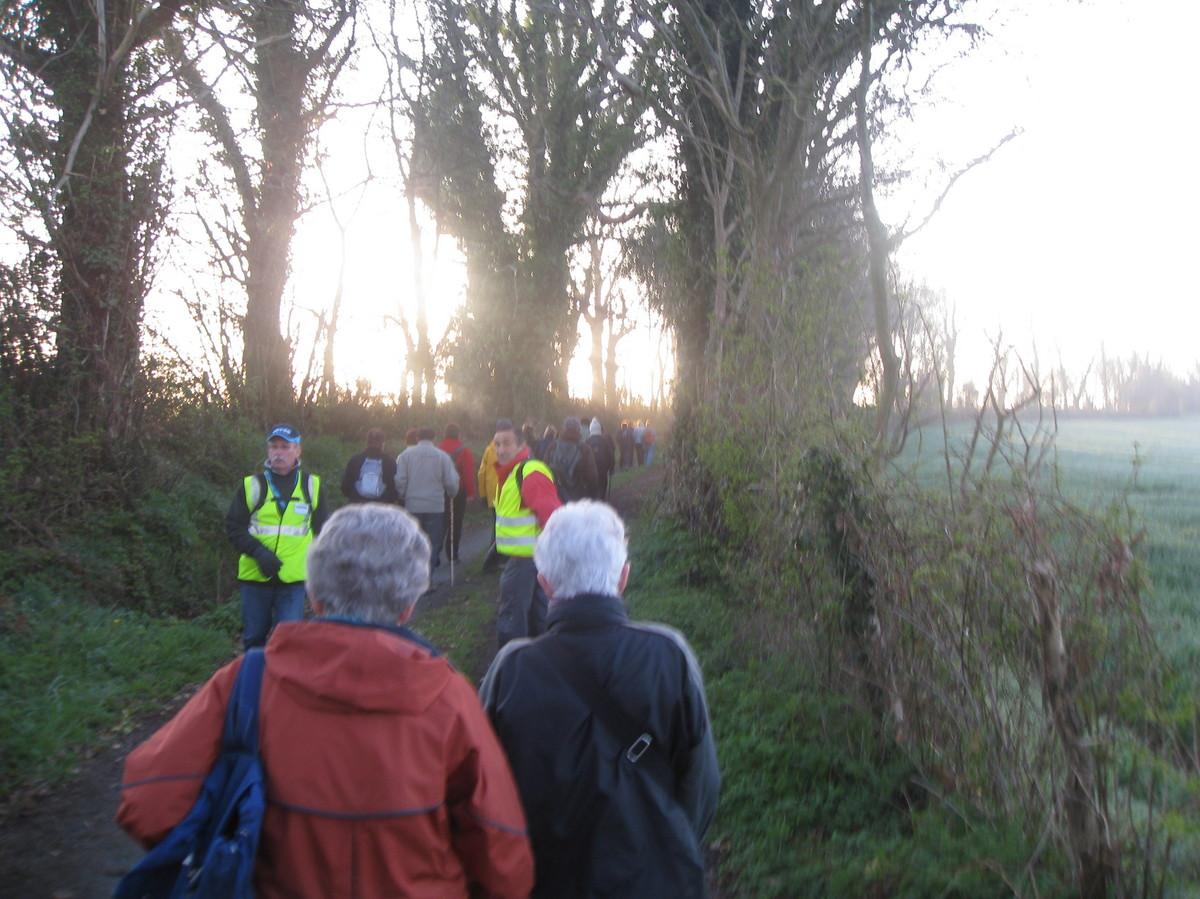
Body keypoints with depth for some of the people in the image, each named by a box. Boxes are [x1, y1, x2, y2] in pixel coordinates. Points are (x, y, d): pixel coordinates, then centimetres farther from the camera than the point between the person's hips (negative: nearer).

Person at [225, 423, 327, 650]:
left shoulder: (311, 485, 6)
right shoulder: (252, 485, 2)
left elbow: (321, 530, 14)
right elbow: (233, 527, 0)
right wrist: (258, 552, -15)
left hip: (294, 579, 0)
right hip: (255, 578, 1)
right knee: (253, 639, 12)